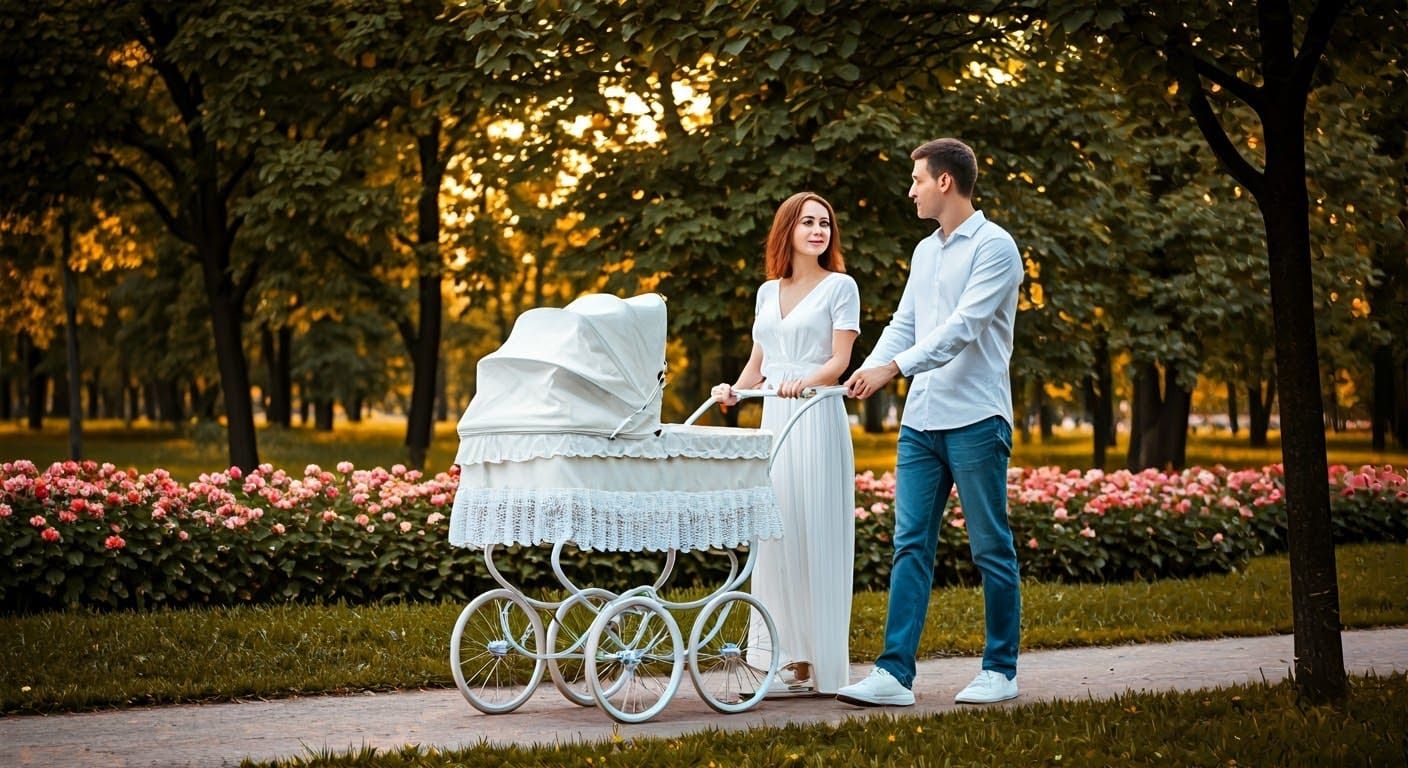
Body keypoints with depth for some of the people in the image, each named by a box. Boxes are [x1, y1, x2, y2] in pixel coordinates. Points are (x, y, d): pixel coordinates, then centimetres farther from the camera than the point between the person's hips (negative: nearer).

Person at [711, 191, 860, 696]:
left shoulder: (840, 286, 3)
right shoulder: (767, 293, 17)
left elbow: (839, 361, -6)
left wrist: (804, 382, -24)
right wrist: (734, 390, 0)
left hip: (817, 419, -5)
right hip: (773, 420, 5)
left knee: (814, 536, -6)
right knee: (775, 537, 1)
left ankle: (821, 665, -3)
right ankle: (792, 661, 5)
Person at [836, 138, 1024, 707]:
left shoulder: (993, 246, -8)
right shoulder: (925, 252, 18)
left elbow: (963, 326, -18)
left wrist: (895, 367, -25)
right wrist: (867, 370, -2)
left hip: (975, 421, -7)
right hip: (921, 420, 7)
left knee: (990, 549, 2)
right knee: (910, 546, 1)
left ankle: (1001, 670, 12)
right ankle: (894, 673, 0)